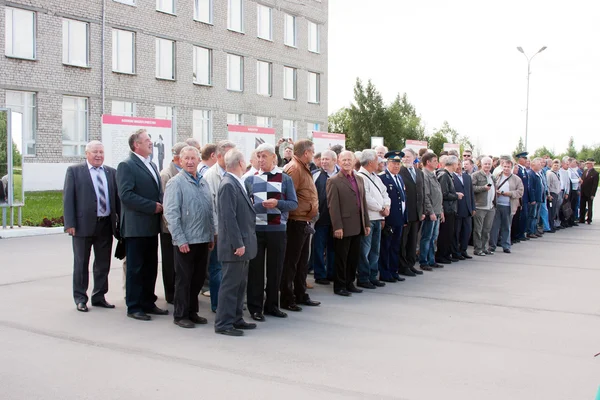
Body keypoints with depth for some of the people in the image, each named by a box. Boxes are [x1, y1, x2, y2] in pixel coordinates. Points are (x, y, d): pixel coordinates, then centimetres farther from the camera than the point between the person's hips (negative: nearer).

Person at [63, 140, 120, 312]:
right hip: (84, 224, -4)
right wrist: (70, 224, -12)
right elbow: (68, 198, -5)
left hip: (106, 225, 4)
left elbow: (117, 197, 8)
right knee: (81, 263, 7)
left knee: (103, 264, 11)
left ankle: (99, 296, 23)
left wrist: (120, 221, 2)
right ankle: (80, 298, 18)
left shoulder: (111, 172, 10)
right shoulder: (74, 171, 0)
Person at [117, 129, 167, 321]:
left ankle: (148, 303, 23)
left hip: (152, 225, 8)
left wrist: (161, 204, 3)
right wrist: (152, 206, -18)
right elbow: (126, 195, -19)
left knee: (151, 267, 13)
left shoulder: (152, 165, 17)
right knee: (135, 268, 0)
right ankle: (134, 307, 8)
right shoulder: (126, 166, -10)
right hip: (136, 225, -8)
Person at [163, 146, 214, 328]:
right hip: (186, 241, -6)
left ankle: (192, 311, 25)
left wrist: (211, 236, 14)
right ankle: (180, 315, 13)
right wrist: (180, 239, -16)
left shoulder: (203, 182, 12)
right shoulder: (176, 183, -8)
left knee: (198, 278, 12)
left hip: (203, 240, 6)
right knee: (184, 279, 2)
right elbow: (171, 213, -12)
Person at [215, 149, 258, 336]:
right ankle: (223, 323, 6)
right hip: (234, 245, -9)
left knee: (240, 283, 16)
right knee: (230, 284, -3)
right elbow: (228, 217, -21)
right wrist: (238, 243, -21)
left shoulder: (238, 183, 12)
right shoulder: (228, 185, -17)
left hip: (243, 243, 10)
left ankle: (236, 319, 25)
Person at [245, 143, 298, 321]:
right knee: (255, 268, 3)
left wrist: (277, 203, -16)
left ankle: (272, 305, 21)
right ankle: (255, 307, 12)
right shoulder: (250, 179, 6)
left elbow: (294, 203, 0)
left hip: (277, 229, 1)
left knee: (275, 268, 8)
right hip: (255, 229, -1)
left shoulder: (285, 179, 6)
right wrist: (262, 205, -14)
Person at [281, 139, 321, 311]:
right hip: (297, 222, -10)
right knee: (291, 262, -1)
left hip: (305, 222, 10)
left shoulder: (303, 168, 16)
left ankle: (301, 295, 29)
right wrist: (306, 209, -16)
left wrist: (311, 213, 10)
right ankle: (286, 299, 8)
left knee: (302, 262, 18)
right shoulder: (294, 169, -16)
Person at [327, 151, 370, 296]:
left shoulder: (359, 180, 14)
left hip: (357, 227, 6)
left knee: (354, 257, 12)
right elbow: (333, 206, -12)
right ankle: (339, 286, 13)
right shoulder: (334, 181, -7)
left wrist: (367, 223, 12)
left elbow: (363, 202, 16)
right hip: (344, 227, -6)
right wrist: (337, 227, -17)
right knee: (341, 258, 2)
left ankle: (349, 283, 25)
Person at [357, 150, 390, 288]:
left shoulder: (375, 177, 16)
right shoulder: (360, 177, -15)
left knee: (375, 249, 14)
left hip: (377, 219, 9)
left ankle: (373, 276, 23)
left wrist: (387, 206, -2)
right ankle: (363, 278, 6)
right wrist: (381, 209, -10)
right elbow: (367, 199, -21)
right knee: (365, 250, -3)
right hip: (367, 218, -9)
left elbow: (384, 193, 18)